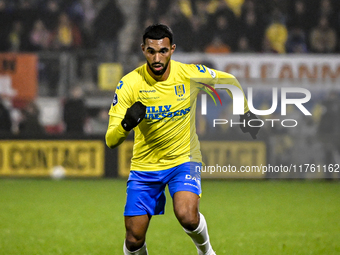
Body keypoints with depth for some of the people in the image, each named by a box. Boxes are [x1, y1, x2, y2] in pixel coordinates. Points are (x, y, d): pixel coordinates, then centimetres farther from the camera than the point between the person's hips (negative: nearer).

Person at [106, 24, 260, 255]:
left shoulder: (191, 74, -14)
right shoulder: (129, 84, -16)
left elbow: (229, 81, 9)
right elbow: (111, 141, -20)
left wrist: (246, 113, 15)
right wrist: (126, 125, -40)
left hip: (184, 159, -1)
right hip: (145, 166, 1)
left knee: (187, 216, -28)